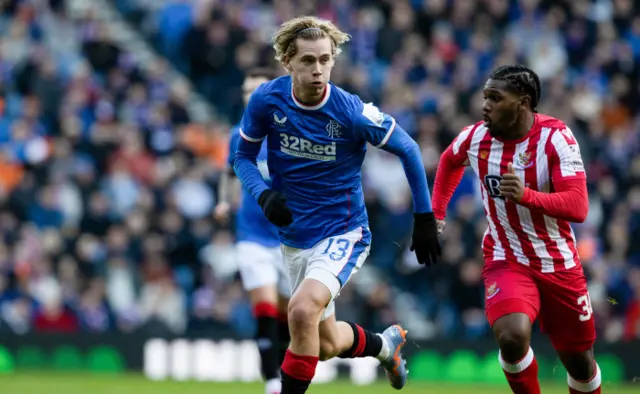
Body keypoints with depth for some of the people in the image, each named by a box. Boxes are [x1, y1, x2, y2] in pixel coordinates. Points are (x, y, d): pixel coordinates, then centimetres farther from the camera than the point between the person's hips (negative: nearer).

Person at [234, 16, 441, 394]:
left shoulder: (353, 112, -20)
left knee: (303, 310, -32)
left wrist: (425, 217, -2)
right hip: (295, 237, 5)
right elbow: (244, 156, 2)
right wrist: (265, 195, -19)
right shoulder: (267, 100, -13)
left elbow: (408, 149, -5)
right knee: (326, 345, 17)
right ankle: (386, 344, 49)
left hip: (343, 233, -5)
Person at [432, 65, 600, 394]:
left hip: (559, 264, -1)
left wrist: (527, 195, -41)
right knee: (512, 337, -28)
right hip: (506, 261, 1)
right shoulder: (475, 137, -8)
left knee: (580, 361, 10)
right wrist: (436, 212, 16)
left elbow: (578, 207, -27)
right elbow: (450, 161, 18)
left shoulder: (555, 137, -19)